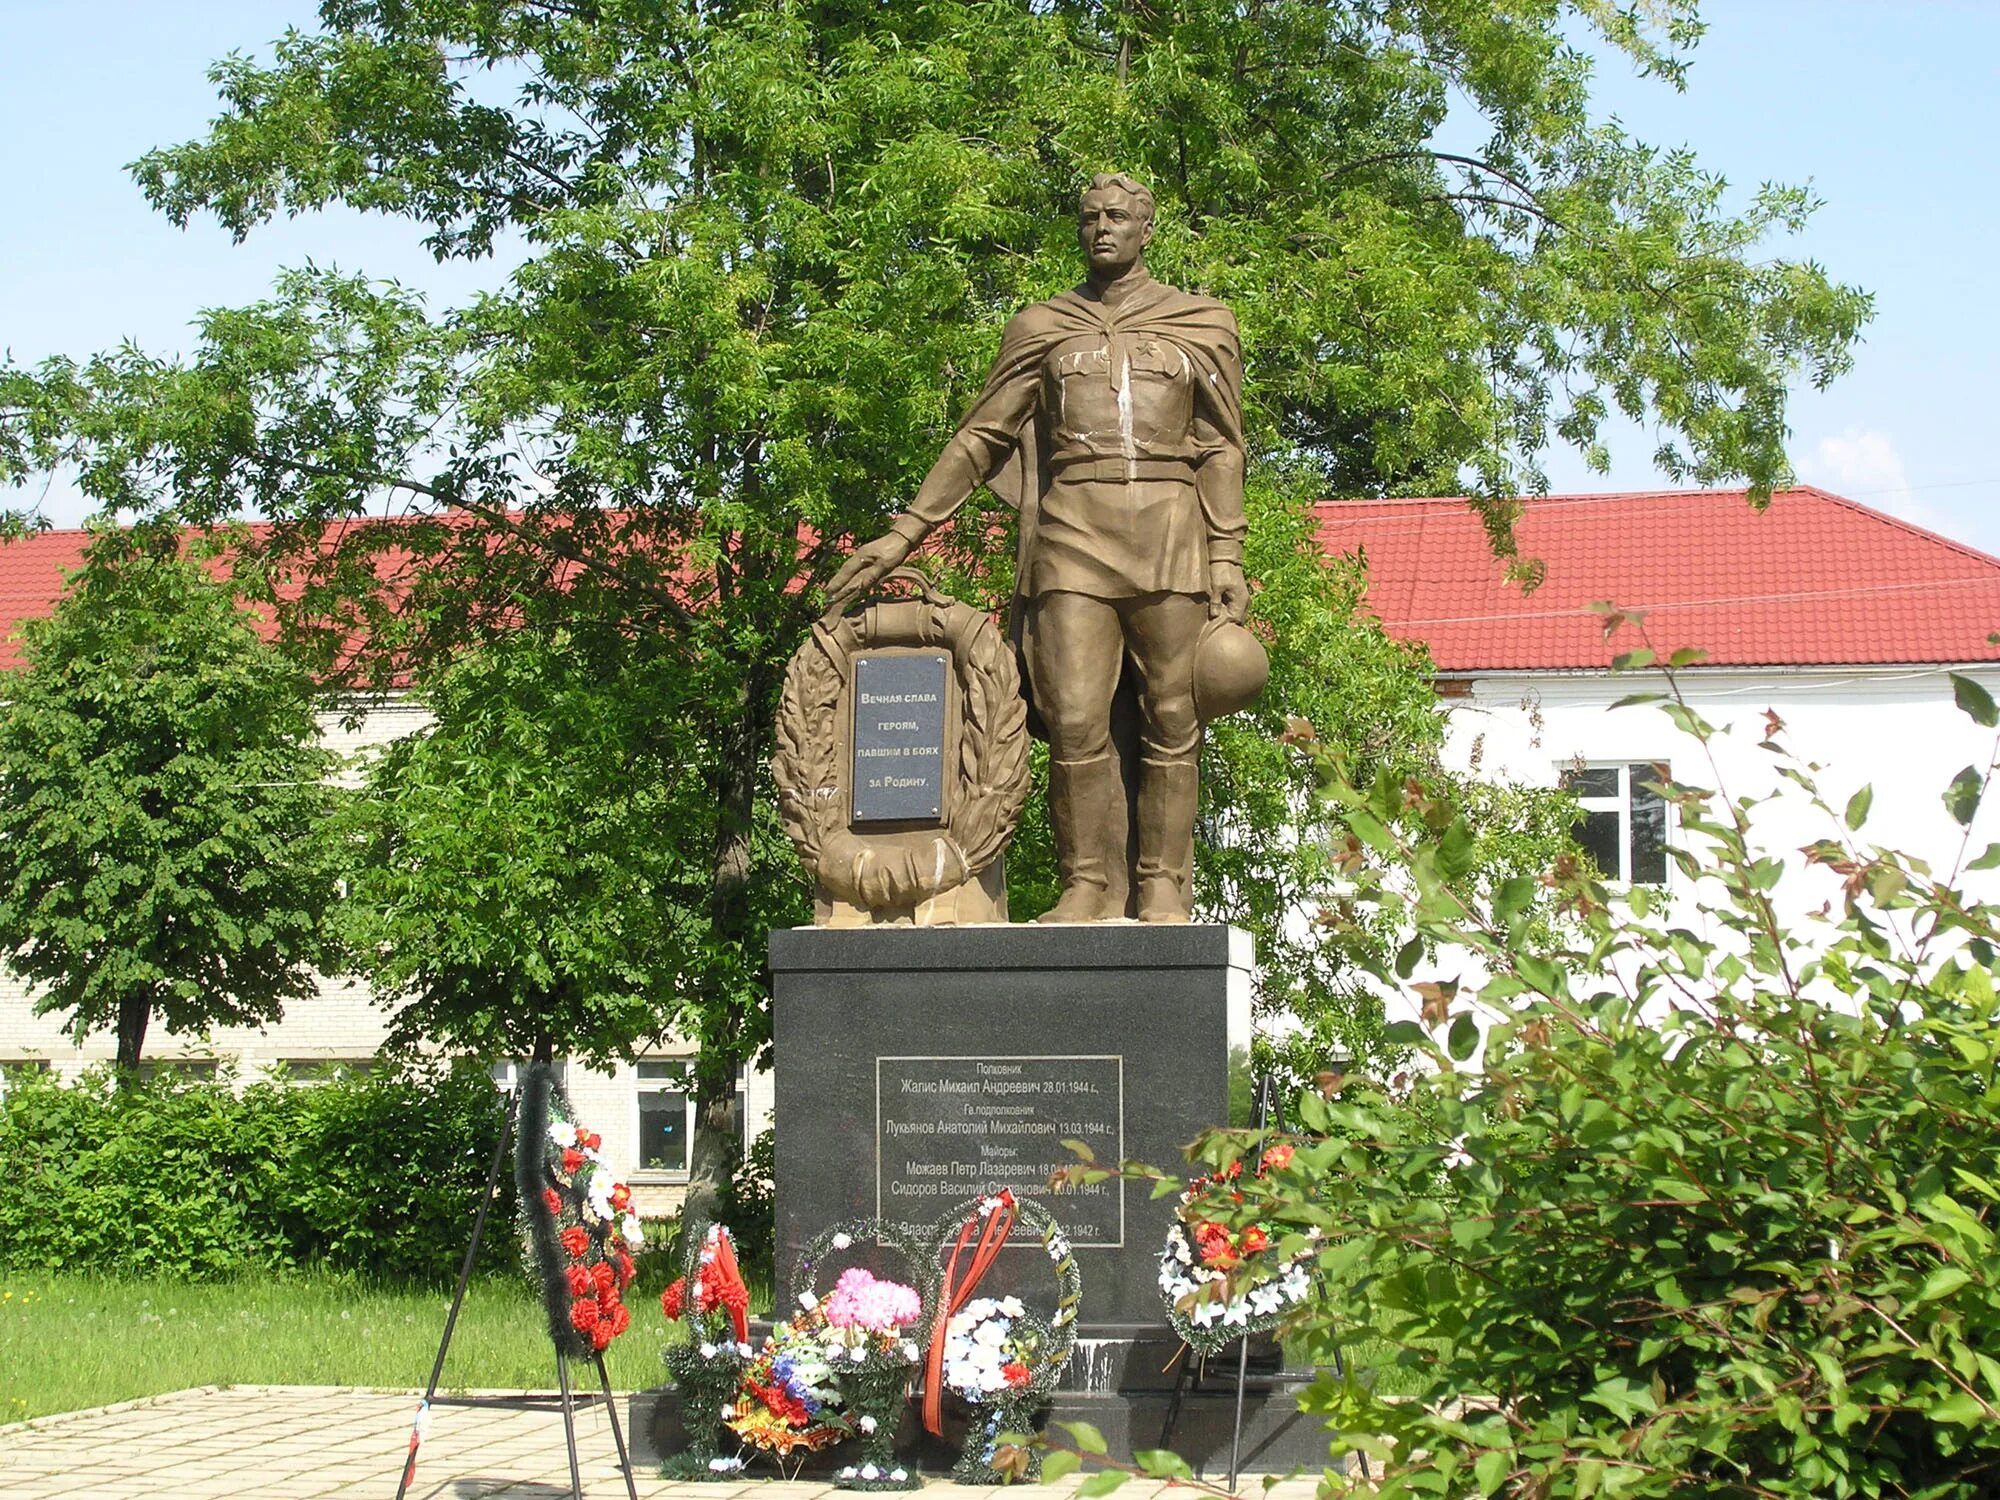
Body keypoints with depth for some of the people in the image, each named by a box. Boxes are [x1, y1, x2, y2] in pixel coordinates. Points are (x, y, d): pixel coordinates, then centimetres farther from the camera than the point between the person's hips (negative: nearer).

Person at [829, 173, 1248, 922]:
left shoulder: (1202, 325, 13)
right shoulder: (1040, 328, 14)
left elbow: (1221, 450, 10)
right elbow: (980, 438, 13)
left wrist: (1226, 556, 1)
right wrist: (906, 532, 6)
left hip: (1170, 539, 0)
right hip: (1073, 537, 0)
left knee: (1170, 721, -2)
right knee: (1075, 720, -8)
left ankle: (1163, 888, 4)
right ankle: (1089, 883, 1)